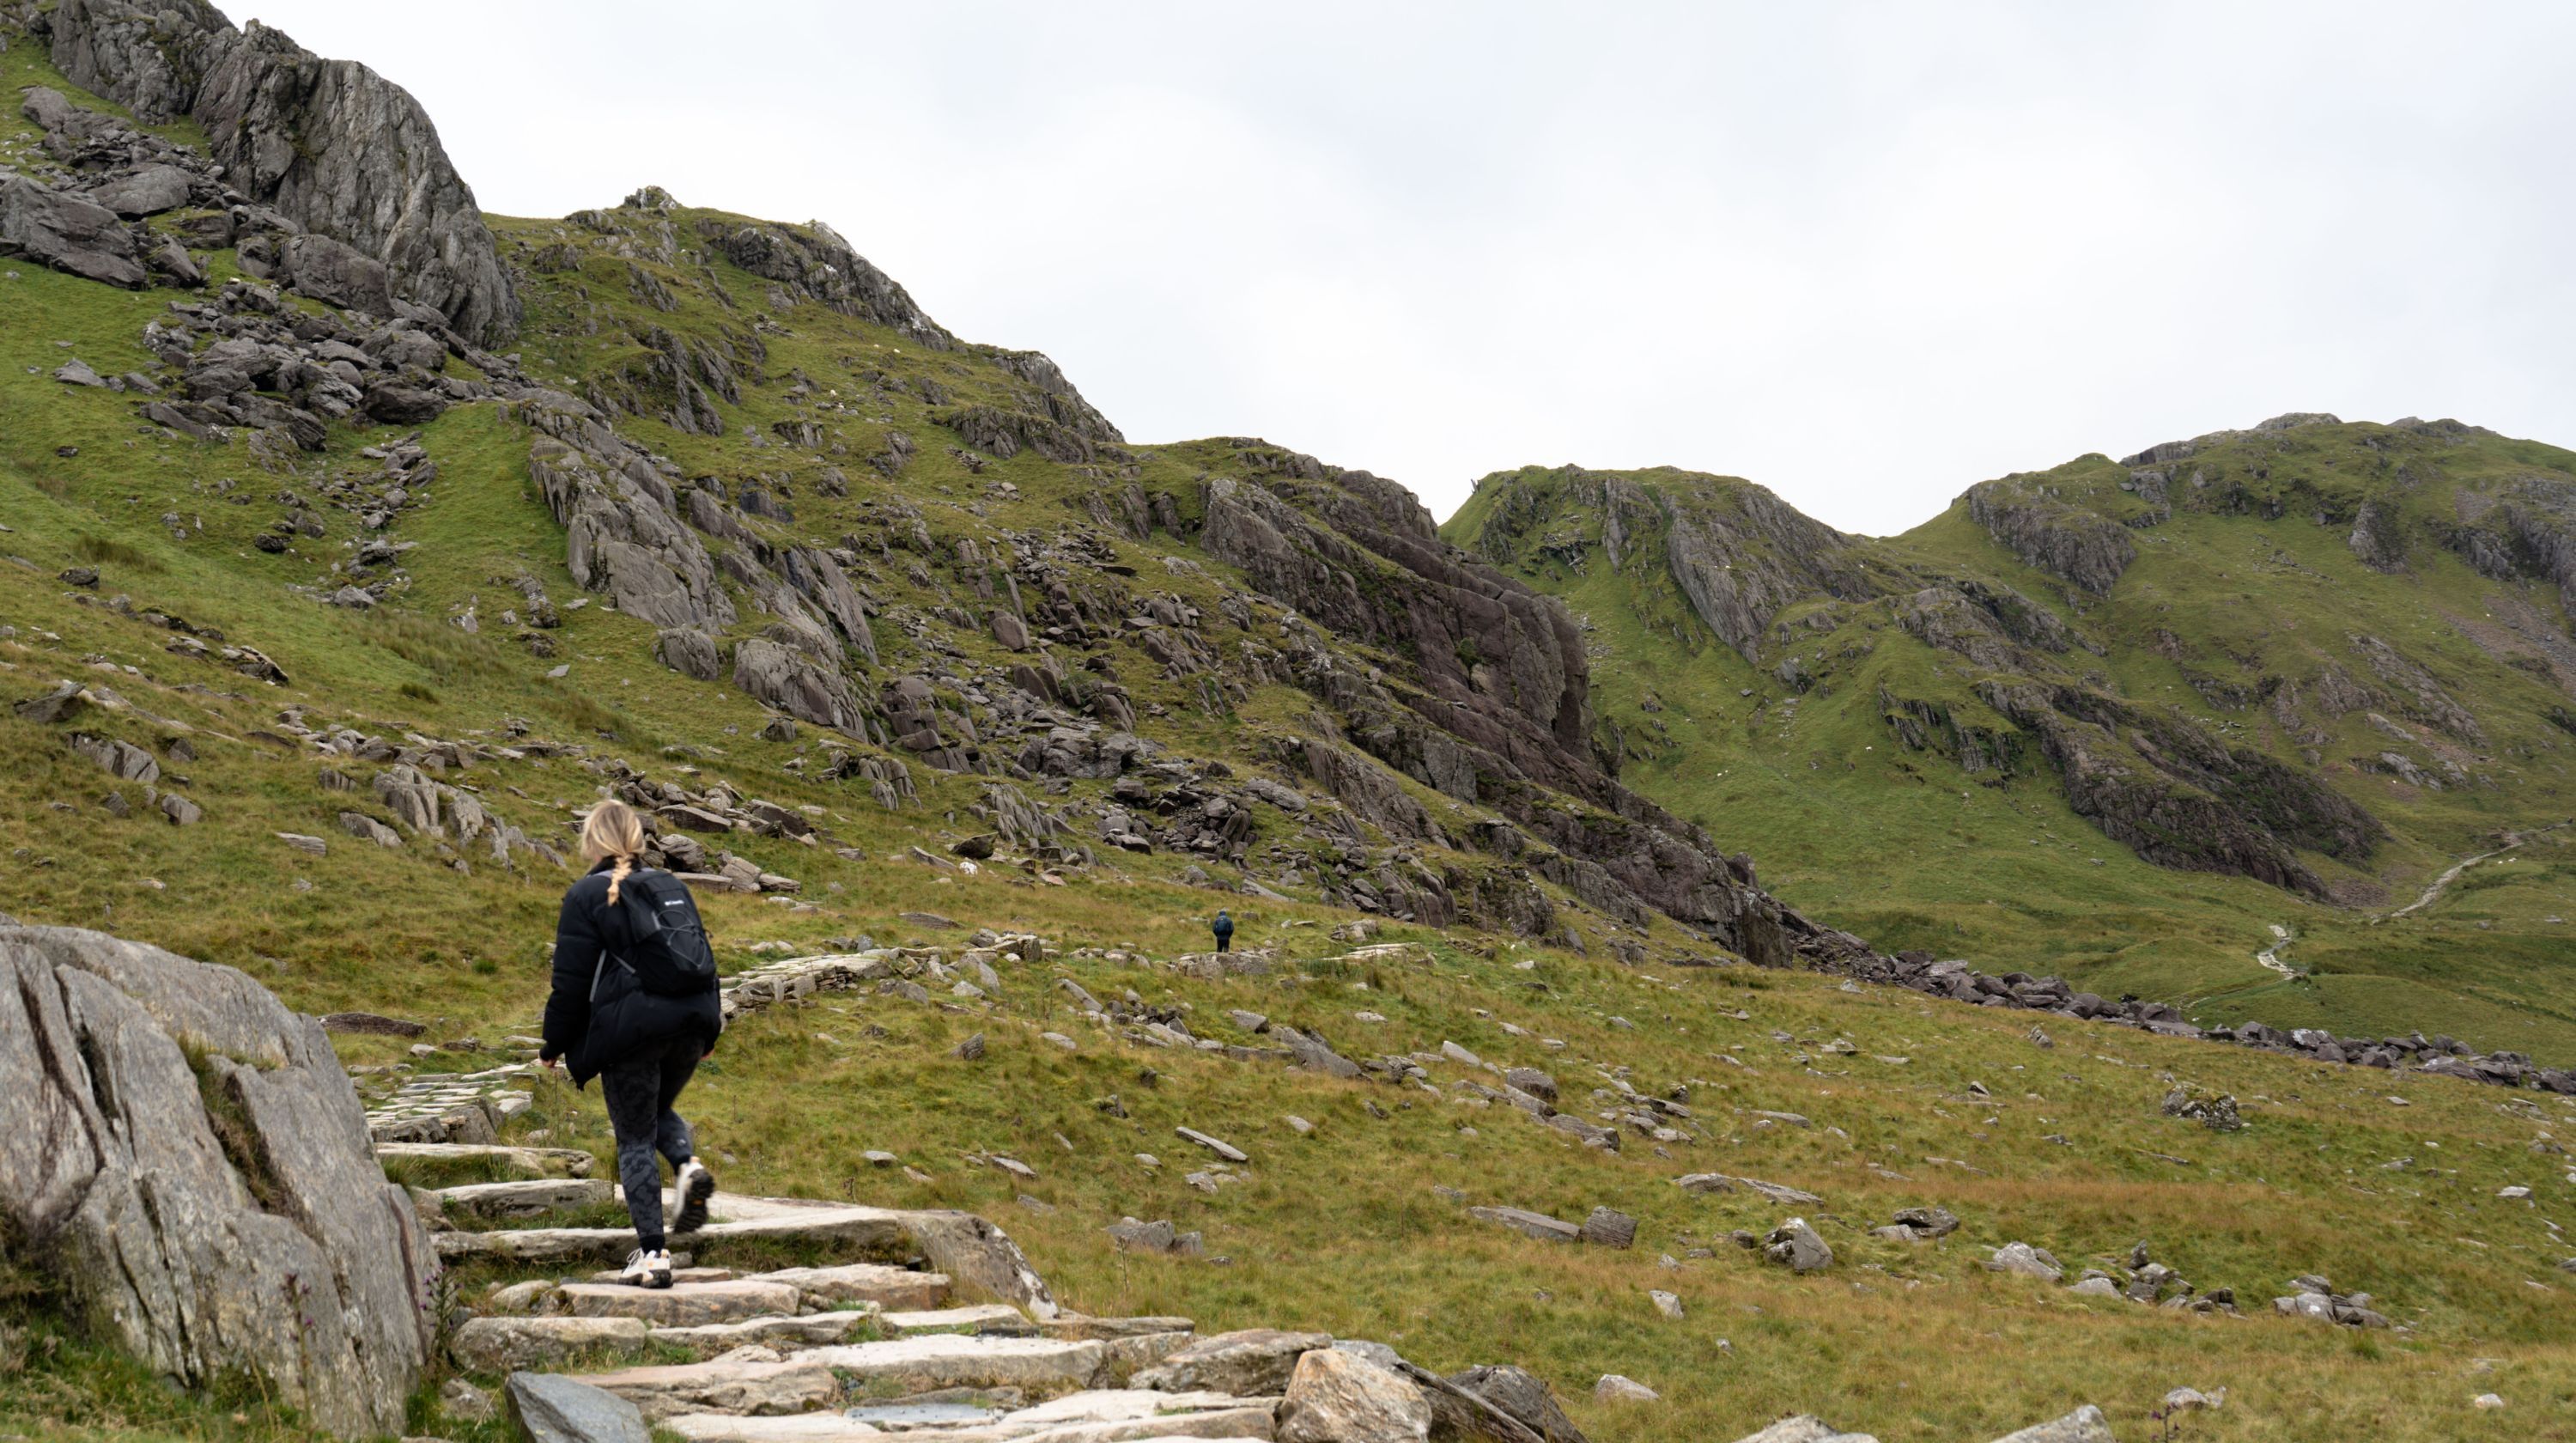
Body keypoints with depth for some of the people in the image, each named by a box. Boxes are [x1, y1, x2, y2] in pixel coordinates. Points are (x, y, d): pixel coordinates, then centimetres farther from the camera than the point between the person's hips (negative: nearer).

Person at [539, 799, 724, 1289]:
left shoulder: (587, 896, -4)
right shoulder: (671, 887, 13)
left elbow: (571, 982, -6)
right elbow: (704, 958, 17)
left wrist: (554, 1044, 5)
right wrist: (708, 1024, 28)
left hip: (631, 1034, -5)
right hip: (688, 1026, 5)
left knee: (635, 1139, 4)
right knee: (659, 1111, 26)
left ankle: (653, 1253, 1)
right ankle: (689, 1163, -5)